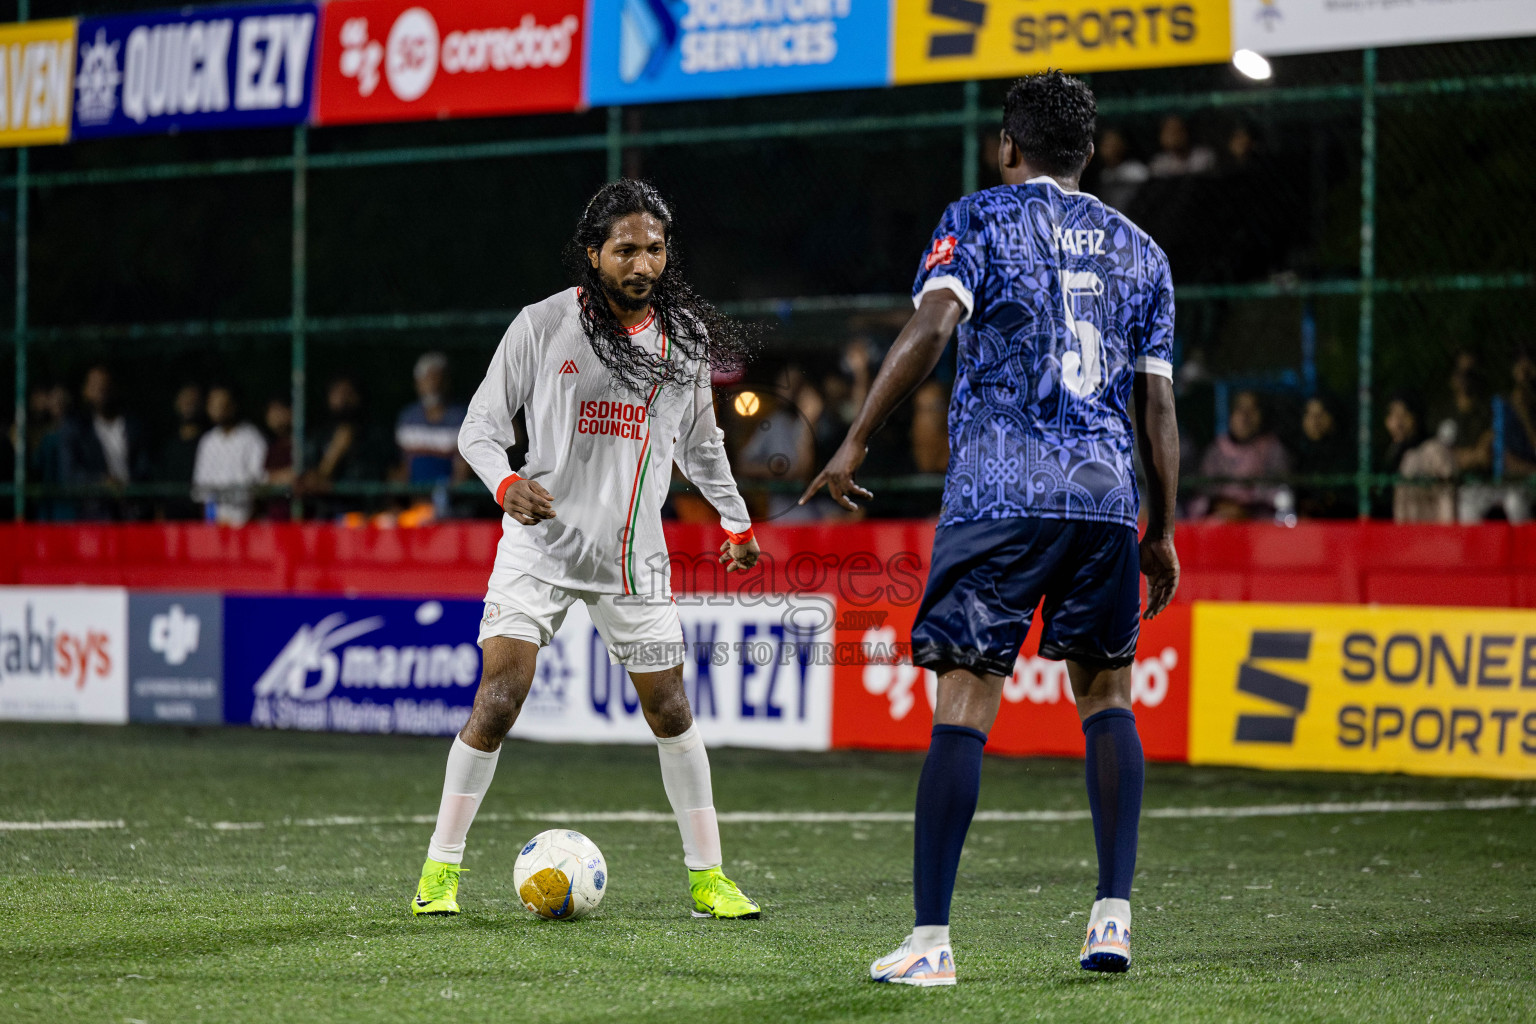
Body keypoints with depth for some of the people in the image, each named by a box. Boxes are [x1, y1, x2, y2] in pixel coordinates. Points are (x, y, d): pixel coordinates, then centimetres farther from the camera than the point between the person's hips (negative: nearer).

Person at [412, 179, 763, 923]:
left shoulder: (685, 339, 3)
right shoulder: (543, 326, -7)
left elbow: (700, 442, 19)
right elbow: (481, 425, -3)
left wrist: (737, 522, 25)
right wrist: (506, 482, -22)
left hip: (634, 557, 3)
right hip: (541, 544, -3)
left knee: (670, 710, 5)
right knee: (498, 700, -13)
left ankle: (707, 876, 16)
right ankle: (441, 868, -3)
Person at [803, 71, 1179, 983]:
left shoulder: (980, 219, 6)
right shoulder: (1140, 252, 16)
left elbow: (932, 326, -11)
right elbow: (1158, 403, 13)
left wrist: (857, 443, -9)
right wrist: (1162, 533, 19)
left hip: (998, 496, -3)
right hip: (1106, 495, 3)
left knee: (965, 707, -5)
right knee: (1106, 695, 15)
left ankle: (931, 942, -9)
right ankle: (1115, 916, 5)